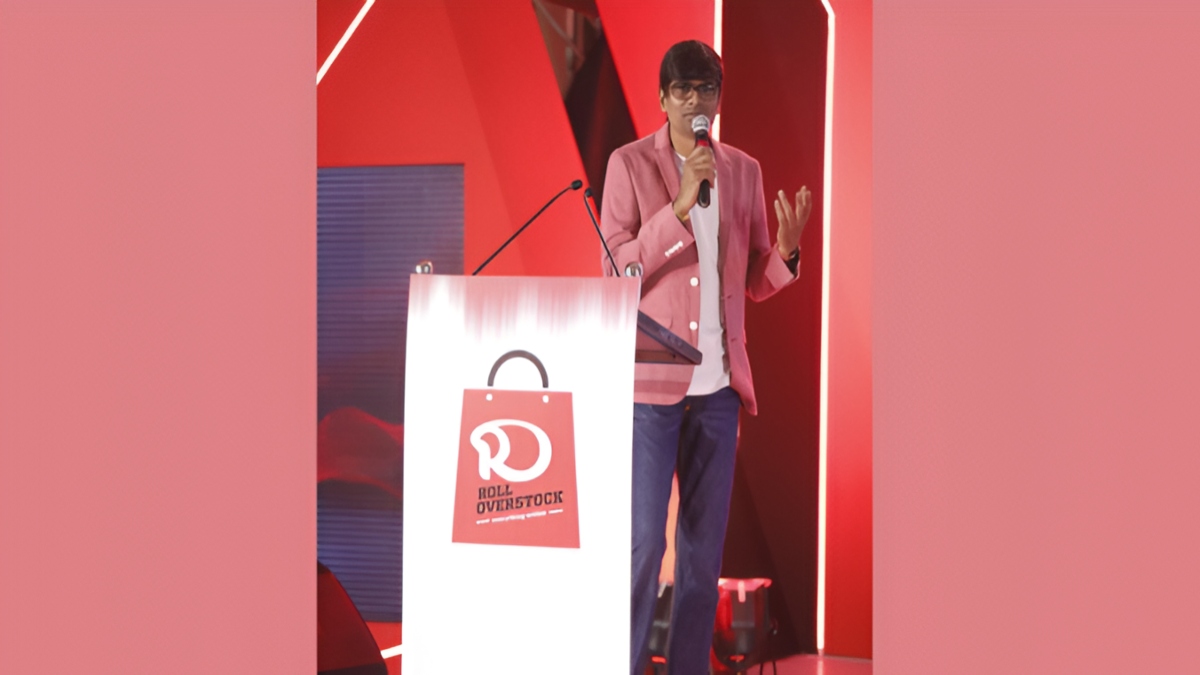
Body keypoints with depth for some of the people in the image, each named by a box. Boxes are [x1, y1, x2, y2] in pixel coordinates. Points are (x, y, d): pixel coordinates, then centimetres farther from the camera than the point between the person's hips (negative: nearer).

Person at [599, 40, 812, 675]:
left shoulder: (744, 170, 11)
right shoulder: (630, 163, -1)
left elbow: (754, 283, 15)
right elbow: (617, 269, -9)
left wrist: (787, 248, -6)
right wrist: (680, 206, -17)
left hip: (719, 382, 4)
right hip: (649, 380, -4)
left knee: (705, 543, 7)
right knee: (643, 538, -8)